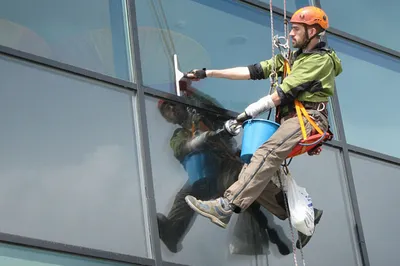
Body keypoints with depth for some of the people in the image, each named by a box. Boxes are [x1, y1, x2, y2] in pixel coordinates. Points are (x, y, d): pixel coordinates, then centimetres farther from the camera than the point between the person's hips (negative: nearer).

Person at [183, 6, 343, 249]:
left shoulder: (322, 60, -3)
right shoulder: (293, 58, 24)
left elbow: (283, 94, -11)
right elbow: (255, 71, 16)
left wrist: (249, 113, -8)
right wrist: (209, 73, 10)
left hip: (307, 119, -9)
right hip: (289, 121, 9)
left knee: (266, 155, -33)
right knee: (255, 175, -5)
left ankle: (226, 207, -48)